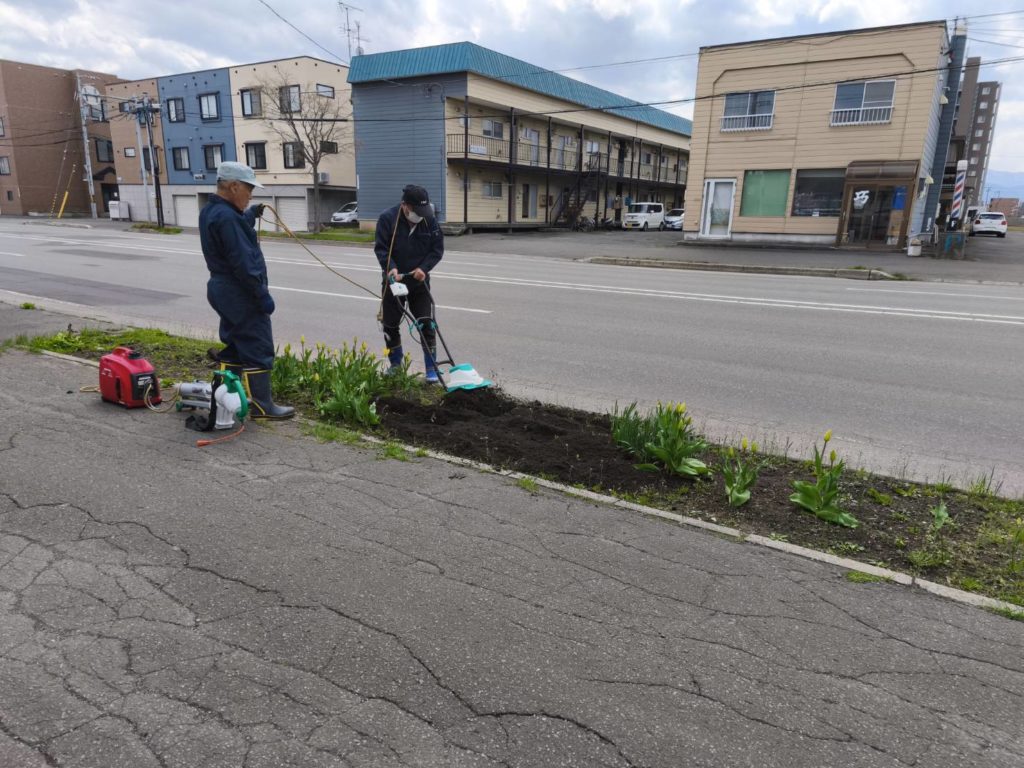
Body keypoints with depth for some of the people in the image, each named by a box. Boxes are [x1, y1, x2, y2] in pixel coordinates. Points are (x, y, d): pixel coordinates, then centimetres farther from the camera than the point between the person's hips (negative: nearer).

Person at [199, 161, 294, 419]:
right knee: (258, 349, -5)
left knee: (234, 345, 18)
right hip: (241, 293, -10)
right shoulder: (226, 217, -21)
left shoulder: (210, 211, 11)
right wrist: (263, 295, -20)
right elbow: (242, 262, -24)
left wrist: (251, 215, 16)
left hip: (223, 289, 10)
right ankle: (262, 406, 0)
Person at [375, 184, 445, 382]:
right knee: (390, 326, 9)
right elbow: (381, 248, -13)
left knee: (426, 324, -6)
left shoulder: (429, 220, -7)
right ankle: (395, 365, 28)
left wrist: (424, 268, -17)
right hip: (393, 281, 0)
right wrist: (390, 268, -30)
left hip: (419, 282, 0)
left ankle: (431, 369, 2)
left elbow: (437, 248, -3)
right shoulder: (387, 219, -14)